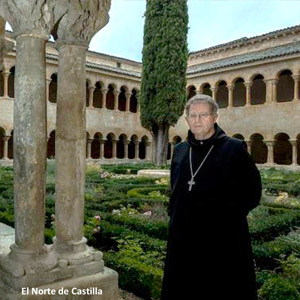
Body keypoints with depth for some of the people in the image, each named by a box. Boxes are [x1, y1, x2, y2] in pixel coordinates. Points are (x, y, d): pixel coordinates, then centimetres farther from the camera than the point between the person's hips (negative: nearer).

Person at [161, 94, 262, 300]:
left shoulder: (234, 148, -6)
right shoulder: (180, 151, 9)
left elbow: (252, 193, -6)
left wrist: (226, 215, -9)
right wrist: (175, 220, 11)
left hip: (224, 243, -4)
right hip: (184, 240, 5)